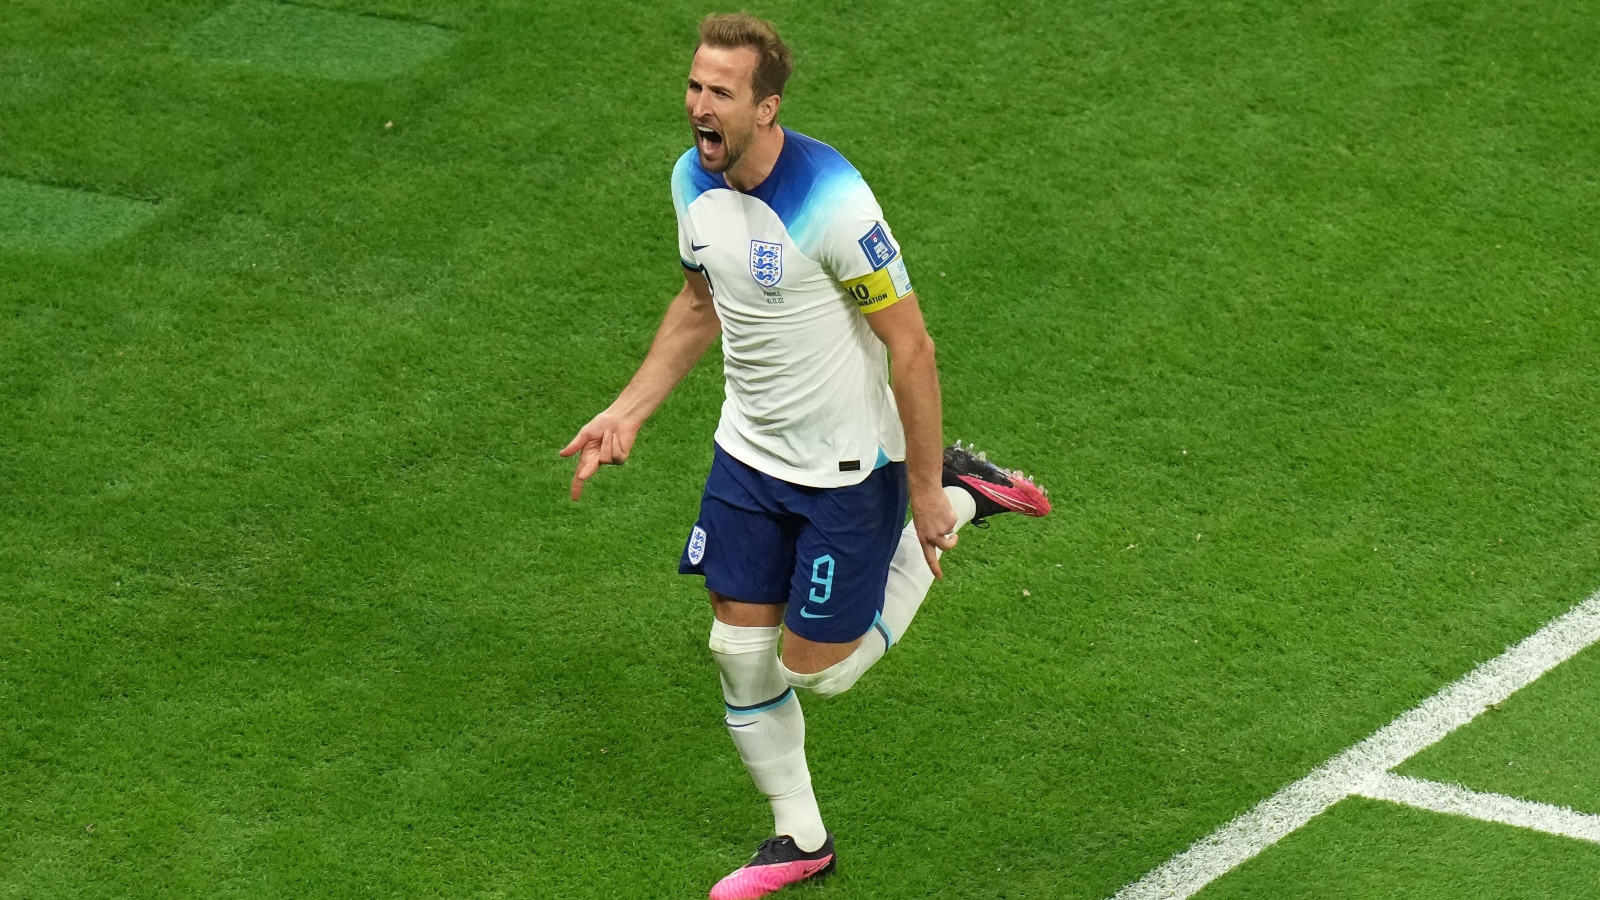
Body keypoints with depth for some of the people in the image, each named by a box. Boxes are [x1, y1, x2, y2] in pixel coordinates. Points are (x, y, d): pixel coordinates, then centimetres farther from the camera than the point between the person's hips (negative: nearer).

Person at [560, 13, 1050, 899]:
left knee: (815, 669, 4)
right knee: (739, 654, 7)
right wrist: (627, 412, 8)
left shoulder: (832, 203, -28)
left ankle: (958, 494, 20)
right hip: (749, 453, 6)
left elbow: (910, 346, -21)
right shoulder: (694, 180, -5)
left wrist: (925, 492, -16)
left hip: (848, 468, -6)